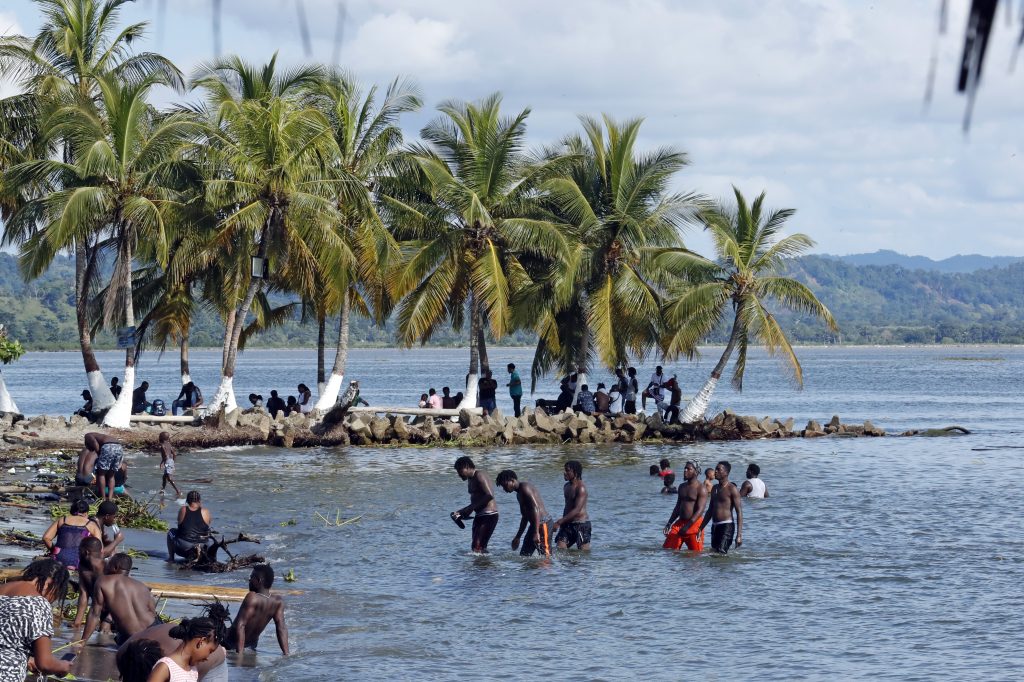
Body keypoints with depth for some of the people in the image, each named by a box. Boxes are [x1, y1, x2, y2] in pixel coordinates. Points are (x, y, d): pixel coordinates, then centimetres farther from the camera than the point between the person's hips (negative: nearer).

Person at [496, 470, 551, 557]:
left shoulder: (525, 488, -13)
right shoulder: (519, 493, 19)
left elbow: (536, 509, -22)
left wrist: (536, 532, -27)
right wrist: (518, 537, 31)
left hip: (543, 524, -11)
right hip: (534, 524, 11)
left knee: (545, 556, -12)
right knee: (524, 555, 7)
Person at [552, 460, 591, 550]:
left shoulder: (581, 488, -15)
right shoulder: (566, 486, 11)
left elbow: (577, 510, -24)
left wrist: (559, 522, -28)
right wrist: (563, 522, 22)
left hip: (581, 524, -7)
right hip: (568, 524, 7)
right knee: (560, 549, -8)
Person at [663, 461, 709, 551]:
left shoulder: (700, 489, -9)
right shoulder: (682, 487, 15)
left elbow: (700, 510, -17)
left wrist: (687, 526, -25)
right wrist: (669, 523, 12)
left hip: (694, 524, -7)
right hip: (680, 523, 7)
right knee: (667, 548, -2)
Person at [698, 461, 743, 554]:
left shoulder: (732, 489, -7)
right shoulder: (715, 488, 16)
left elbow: (739, 512, -11)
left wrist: (739, 535, -17)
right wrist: (700, 529, 23)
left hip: (727, 526, -8)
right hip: (715, 526, 8)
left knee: (720, 553, -19)